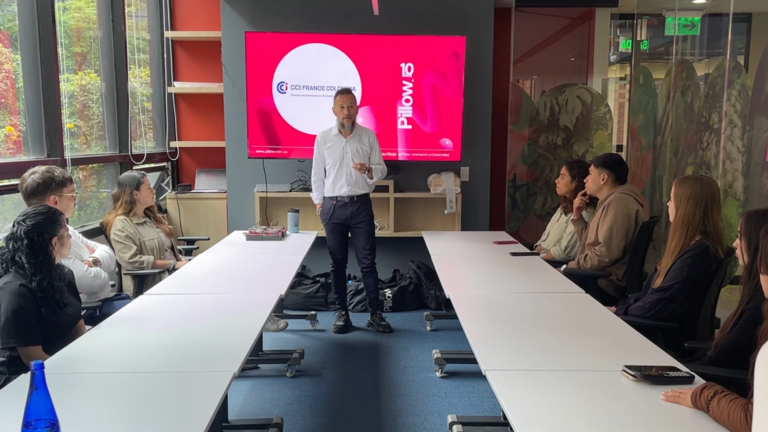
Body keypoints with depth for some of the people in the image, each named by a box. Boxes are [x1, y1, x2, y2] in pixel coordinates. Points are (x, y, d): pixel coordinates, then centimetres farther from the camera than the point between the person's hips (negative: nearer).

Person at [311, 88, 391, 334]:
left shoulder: (369, 136, 1)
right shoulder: (323, 138, 2)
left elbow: (382, 169, 3)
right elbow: (317, 174, 7)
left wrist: (368, 170, -19)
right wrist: (318, 205, 4)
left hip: (361, 205, 0)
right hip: (333, 206, 1)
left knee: (368, 262, 1)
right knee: (337, 263, 7)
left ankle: (375, 314, 9)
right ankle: (342, 313, 17)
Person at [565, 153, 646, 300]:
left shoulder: (618, 202, -15)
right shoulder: (609, 202, 18)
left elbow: (608, 253, -25)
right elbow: (590, 244, 18)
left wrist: (572, 266, -15)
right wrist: (577, 216, 8)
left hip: (607, 283, -9)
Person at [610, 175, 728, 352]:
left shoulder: (699, 253, -22)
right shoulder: (689, 246, 12)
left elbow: (658, 306, -22)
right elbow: (650, 292, 14)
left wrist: (618, 312, -7)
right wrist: (617, 307, 4)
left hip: (670, 338, -9)